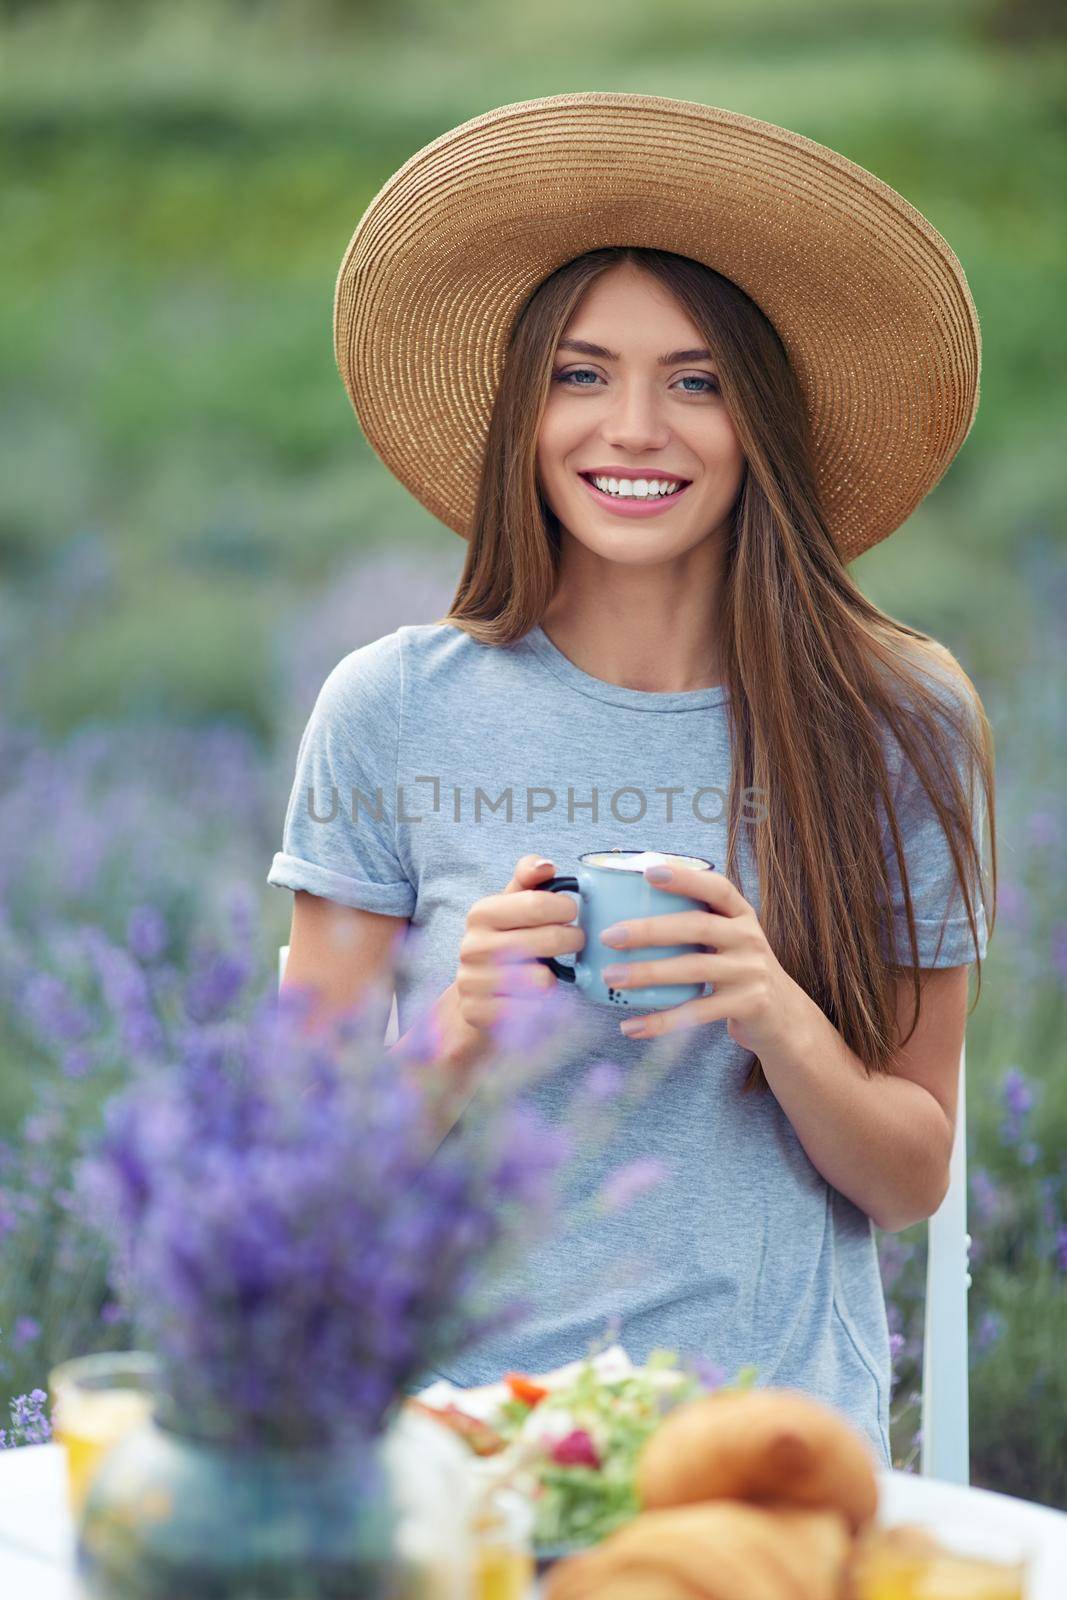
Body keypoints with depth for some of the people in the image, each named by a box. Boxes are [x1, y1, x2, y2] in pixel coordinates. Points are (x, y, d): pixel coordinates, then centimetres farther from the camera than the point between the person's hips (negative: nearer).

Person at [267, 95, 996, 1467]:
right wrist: (459, 1035, -13)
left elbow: (913, 1178, 7)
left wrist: (780, 1025, -12)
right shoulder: (392, 711, 2)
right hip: (461, 1396, 0)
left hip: (779, 1419, 0)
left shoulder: (896, 725, 2)